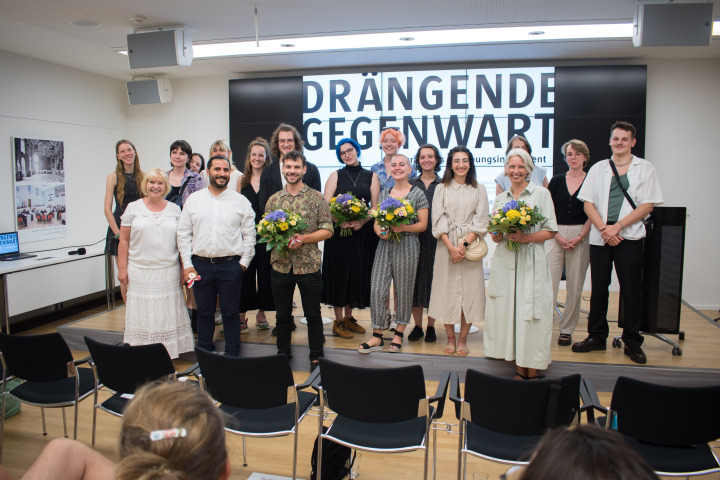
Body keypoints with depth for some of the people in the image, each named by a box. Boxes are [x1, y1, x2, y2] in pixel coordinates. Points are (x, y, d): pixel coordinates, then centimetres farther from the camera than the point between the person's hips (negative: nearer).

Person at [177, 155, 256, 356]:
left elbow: (249, 235, 3)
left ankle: (232, 355, 21)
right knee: (204, 312, 13)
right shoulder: (193, 200, 5)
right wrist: (187, 265, 0)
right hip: (200, 264, 2)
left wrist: (243, 263, -2)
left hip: (230, 265, -1)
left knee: (231, 312, 8)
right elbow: (183, 234, 6)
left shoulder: (241, 201, 1)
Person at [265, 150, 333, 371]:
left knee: (313, 314, 7)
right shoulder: (274, 200, 8)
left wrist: (302, 238, -17)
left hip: (308, 266, -2)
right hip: (280, 265, 3)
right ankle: (283, 355, 30)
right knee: (282, 315, 14)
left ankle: (316, 358, 22)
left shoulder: (317, 198, -1)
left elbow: (327, 230, -4)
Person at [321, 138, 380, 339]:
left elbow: (375, 207, 3)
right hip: (338, 231, -1)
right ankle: (338, 321, 10)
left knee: (357, 272, 6)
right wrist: (340, 221, -19)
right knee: (339, 273, 0)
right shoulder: (336, 175, 7)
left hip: (363, 232, 2)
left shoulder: (371, 176, 9)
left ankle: (348, 317, 21)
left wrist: (362, 221, -15)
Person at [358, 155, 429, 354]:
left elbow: (422, 224, -2)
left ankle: (399, 334, 19)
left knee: (404, 291, 4)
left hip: (407, 246, -3)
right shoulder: (383, 194, 14)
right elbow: (376, 222, 14)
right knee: (377, 290, -3)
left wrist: (403, 228, -17)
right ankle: (377, 336, 7)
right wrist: (380, 231, -8)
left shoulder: (417, 194, 1)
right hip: (385, 245, 4)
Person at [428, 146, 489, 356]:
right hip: (446, 246, 0)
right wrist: (451, 247, -12)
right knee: (447, 291, 1)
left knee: (469, 290, 0)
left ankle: (462, 340, 12)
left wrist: (465, 244, -12)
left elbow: (481, 221, 1)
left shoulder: (479, 189, 8)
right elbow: (438, 221, -1)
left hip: (471, 246, 0)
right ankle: (450, 339, 15)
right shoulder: (442, 189, 7)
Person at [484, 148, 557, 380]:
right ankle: (519, 370, 13)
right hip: (505, 264, 4)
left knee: (531, 316, -5)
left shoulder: (541, 193, 4)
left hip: (531, 263, -4)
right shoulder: (500, 199, 15)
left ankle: (533, 372, 5)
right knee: (507, 312, 2)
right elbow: (494, 236, 14)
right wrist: (501, 233, -8)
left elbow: (550, 231, 0)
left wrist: (526, 237, -14)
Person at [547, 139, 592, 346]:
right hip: (555, 236, 1)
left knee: (574, 287, 5)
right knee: (548, 282, -7)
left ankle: (566, 329, 16)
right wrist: (559, 236, -7)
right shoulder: (557, 181, 8)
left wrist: (579, 237, -11)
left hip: (580, 238, -1)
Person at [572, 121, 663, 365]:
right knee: (598, 288, 7)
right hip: (599, 237, 2)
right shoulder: (598, 169, 12)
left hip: (629, 237, -2)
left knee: (631, 290, 1)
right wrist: (604, 229, -9)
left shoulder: (644, 168, 6)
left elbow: (647, 205, -2)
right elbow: (588, 203, 6)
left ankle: (632, 342, 13)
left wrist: (617, 226, -12)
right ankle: (596, 337, 19)